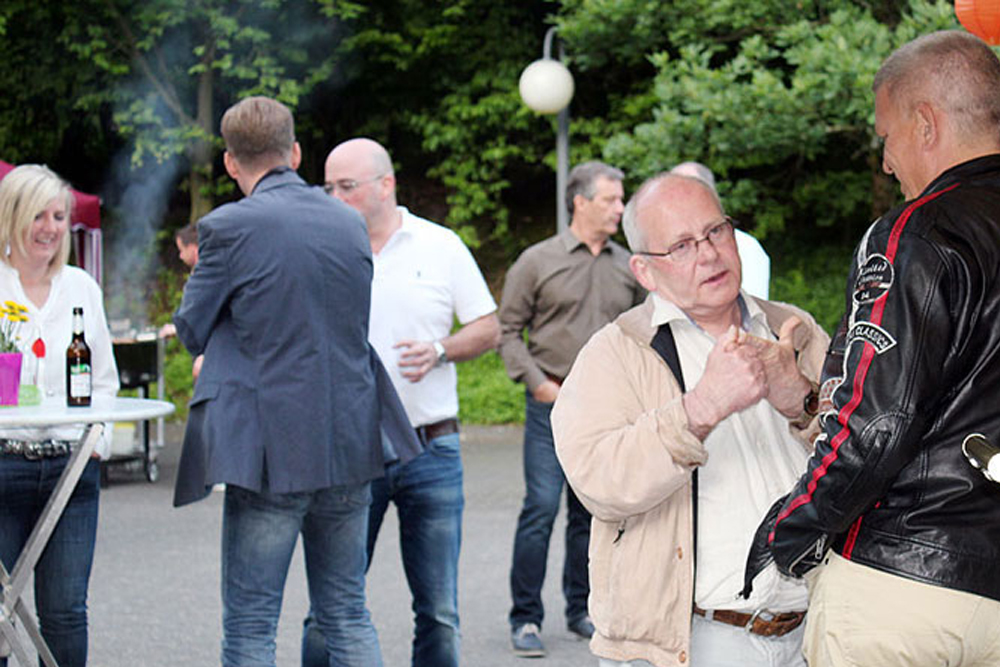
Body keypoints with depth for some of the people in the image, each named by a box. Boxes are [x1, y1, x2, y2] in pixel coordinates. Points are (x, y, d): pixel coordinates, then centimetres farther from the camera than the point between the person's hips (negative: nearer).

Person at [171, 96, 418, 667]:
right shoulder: (351, 223, 7)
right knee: (348, 615, 15)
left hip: (270, 450, -5)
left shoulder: (230, 227, -10)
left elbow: (192, 331, 0)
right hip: (351, 445, 5)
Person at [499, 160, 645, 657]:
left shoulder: (627, 267, 11)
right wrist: (536, 381, -10)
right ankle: (525, 619, -1)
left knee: (592, 513, 9)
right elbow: (508, 330, 1)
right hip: (552, 405, -4)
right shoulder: (538, 261, -1)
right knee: (541, 508, -9)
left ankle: (580, 610, 21)